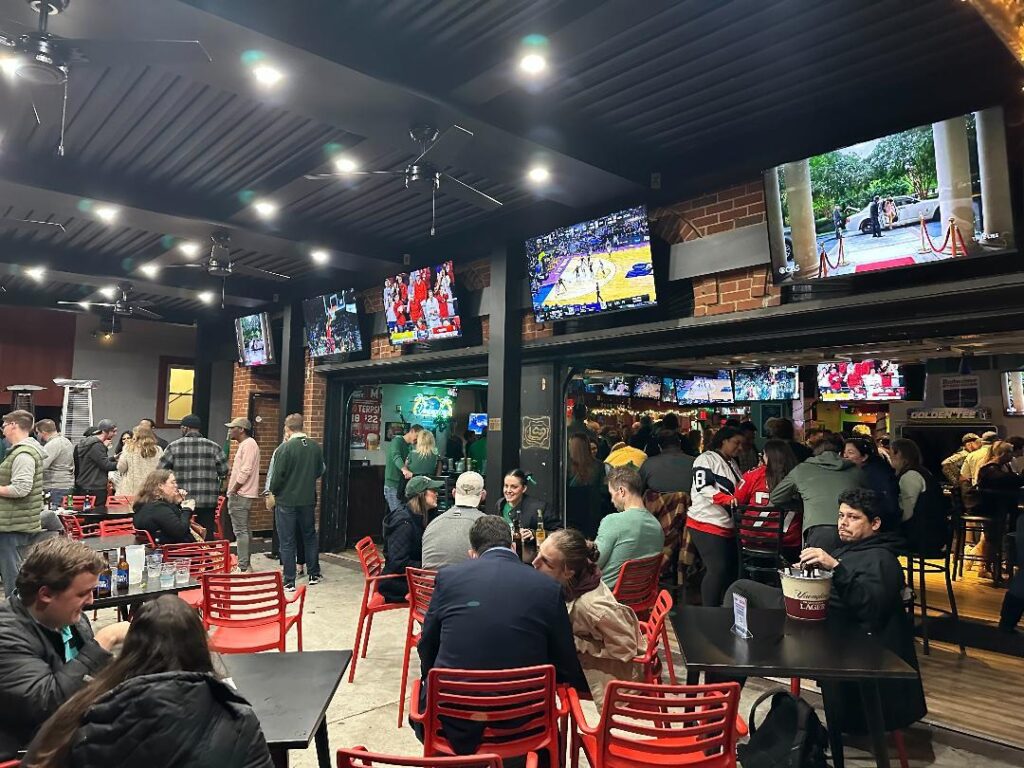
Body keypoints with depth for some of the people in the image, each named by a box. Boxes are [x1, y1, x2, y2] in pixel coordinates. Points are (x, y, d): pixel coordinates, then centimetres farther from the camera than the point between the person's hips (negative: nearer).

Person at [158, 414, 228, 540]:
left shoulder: (174, 446, 0)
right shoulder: (214, 446, 0)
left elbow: (161, 470, 1)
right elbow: (223, 471, 1)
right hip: (208, 501, 0)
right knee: (207, 537, 5)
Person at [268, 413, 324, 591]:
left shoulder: (285, 448, -16)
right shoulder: (316, 447, -2)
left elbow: (278, 476, -15)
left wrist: (273, 491, 4)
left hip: (287, 500, -4)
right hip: (308, 499, 4)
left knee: (287, 541, 5)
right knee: (310, 536, 19)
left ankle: (289, 582, 8)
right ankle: (313, 575, 28)